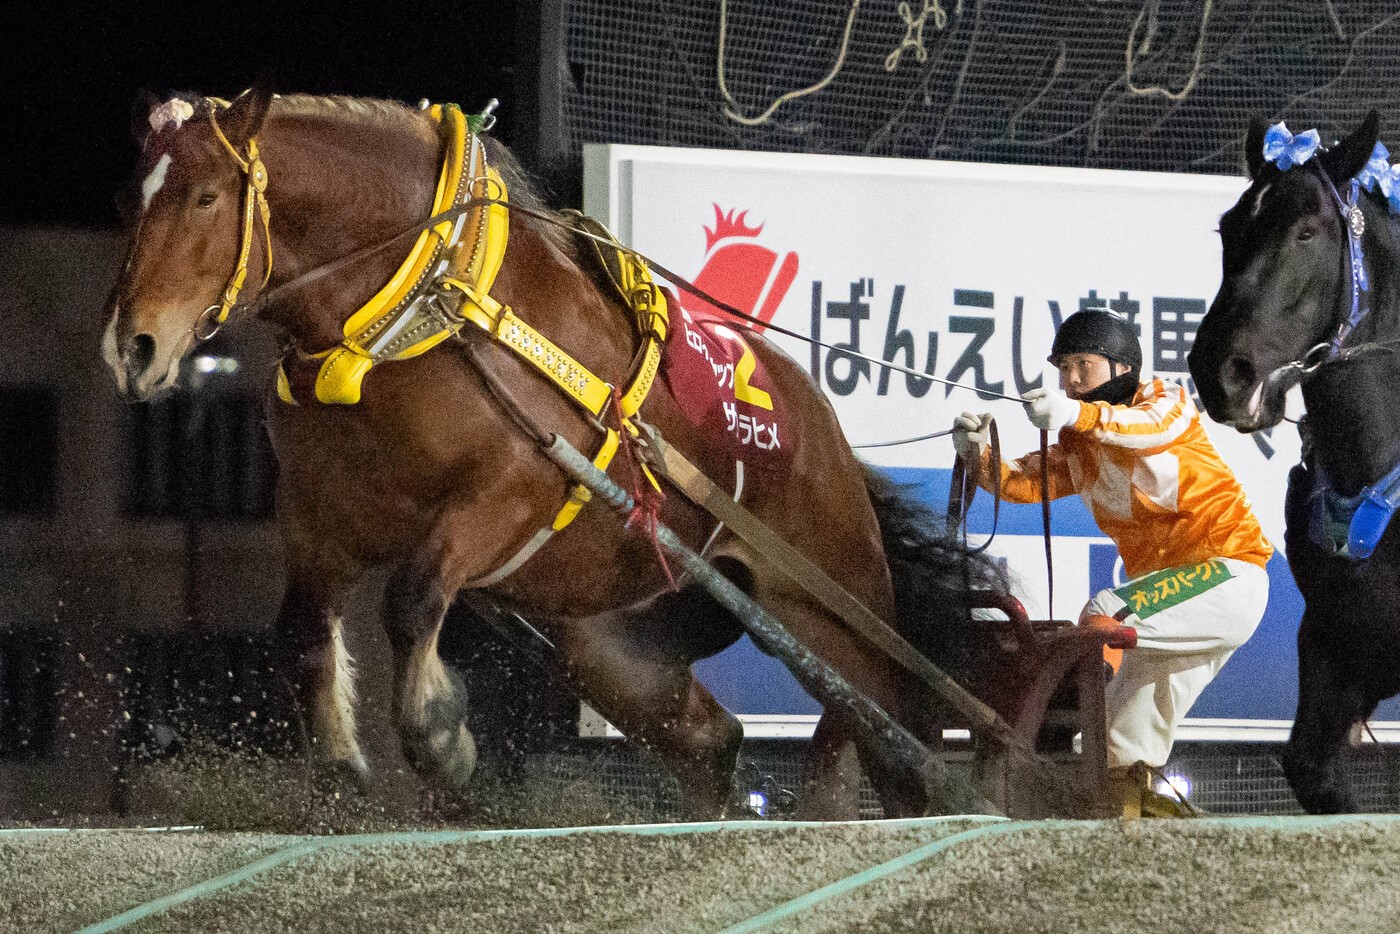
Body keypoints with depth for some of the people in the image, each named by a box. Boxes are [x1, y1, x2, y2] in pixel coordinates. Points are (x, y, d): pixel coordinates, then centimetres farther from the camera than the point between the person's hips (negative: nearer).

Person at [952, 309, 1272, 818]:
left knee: (1104, 618, -28)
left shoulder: (1167, 401, -4)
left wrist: (1077, 414, -46)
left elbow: (1152, 427, -29)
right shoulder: (1078, 444, 14)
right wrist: (981, 457, -21)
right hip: (1164, 582, 9)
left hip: (1230, 575, -9)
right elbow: (1027, 482, 0)